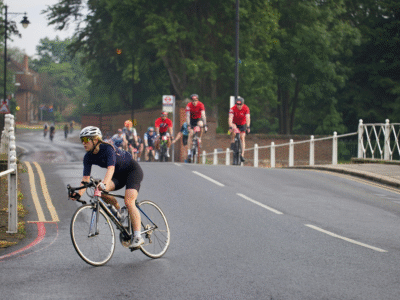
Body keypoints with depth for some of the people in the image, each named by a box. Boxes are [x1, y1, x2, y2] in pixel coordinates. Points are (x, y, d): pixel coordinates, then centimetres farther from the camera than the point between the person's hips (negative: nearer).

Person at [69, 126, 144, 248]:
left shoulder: (108, 149, -28)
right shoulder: (88, 157, -9)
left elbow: (111, 168, -43)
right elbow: (86, 178, -12)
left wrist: (104, 183, -60)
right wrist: (79, 193, -30)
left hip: (133, 170, -7)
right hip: (119, 175, 7)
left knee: (129, 201, -26)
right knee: (99, 190, -21)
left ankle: (137, 236, -24)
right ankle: (119, 211, 2)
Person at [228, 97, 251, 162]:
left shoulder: (246, 108, -25)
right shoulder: (233, 108, -27)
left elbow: (248, 118, -35)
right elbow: (230, 118, -38)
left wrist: (248, 127, -50)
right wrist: (230, 127, -54)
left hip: (242, 124, 1)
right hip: (235, 123, -1)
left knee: (242, 138, -12)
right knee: (233, 128, -36)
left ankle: (242, 155, -14)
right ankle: (232, 143, -20)